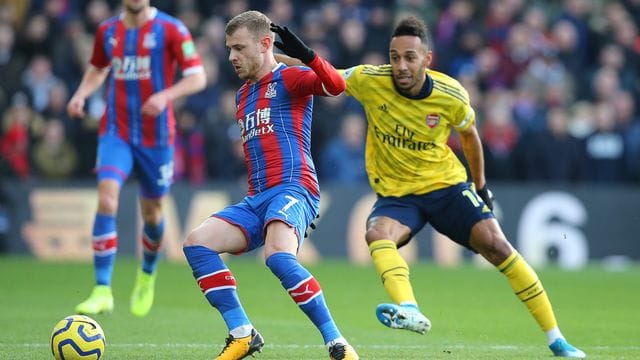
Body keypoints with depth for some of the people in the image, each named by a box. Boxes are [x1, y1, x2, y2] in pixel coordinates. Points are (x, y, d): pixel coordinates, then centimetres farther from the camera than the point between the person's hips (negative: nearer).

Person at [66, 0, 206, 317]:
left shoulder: (170, 29, -8)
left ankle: (147, 276, 42)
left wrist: (166, 95, -26)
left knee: (152, 211, 11)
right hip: (115, 132, 2)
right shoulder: (107, 31, 5)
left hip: (156, 136, -1)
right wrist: (81, 95, 2)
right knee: (107, 199, -19)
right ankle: (102, 291, -20)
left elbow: (197, 77, -9)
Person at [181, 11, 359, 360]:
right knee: (197, 242, -12)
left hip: (292, 189, -8)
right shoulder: (243, 95, 26)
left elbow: (335, 85, -19)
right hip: (255, 199, 8)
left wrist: (305, 54, -33)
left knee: (278, 256, -34)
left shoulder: (289, 79, 2)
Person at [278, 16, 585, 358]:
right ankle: (410, 310, -55)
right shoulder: (369, 81, -16)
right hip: (395, 194, 1)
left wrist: (480, 185, 18)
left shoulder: (452, 96, -14)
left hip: (446, 185, 0)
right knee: (377, 233, -32)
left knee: (496, 245, -15)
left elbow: (468, 133, 7)